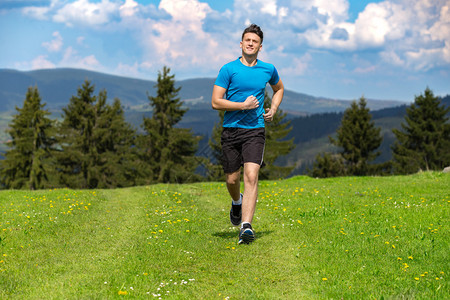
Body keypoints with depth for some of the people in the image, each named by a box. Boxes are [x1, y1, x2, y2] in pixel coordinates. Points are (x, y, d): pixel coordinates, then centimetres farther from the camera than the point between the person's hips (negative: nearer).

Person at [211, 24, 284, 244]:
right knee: (232, 179, 7)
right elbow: (215, 102, -6)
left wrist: (273, 109, 12)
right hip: (231, 129, 0)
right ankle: (237, 202, 43)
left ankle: (246, 226, -22)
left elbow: (279, 88, 29)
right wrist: (244, 105, -14)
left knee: (251, 176, -17)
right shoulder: (229, 69, -2)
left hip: (255, 130, 0)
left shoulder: (268, 70, 7)